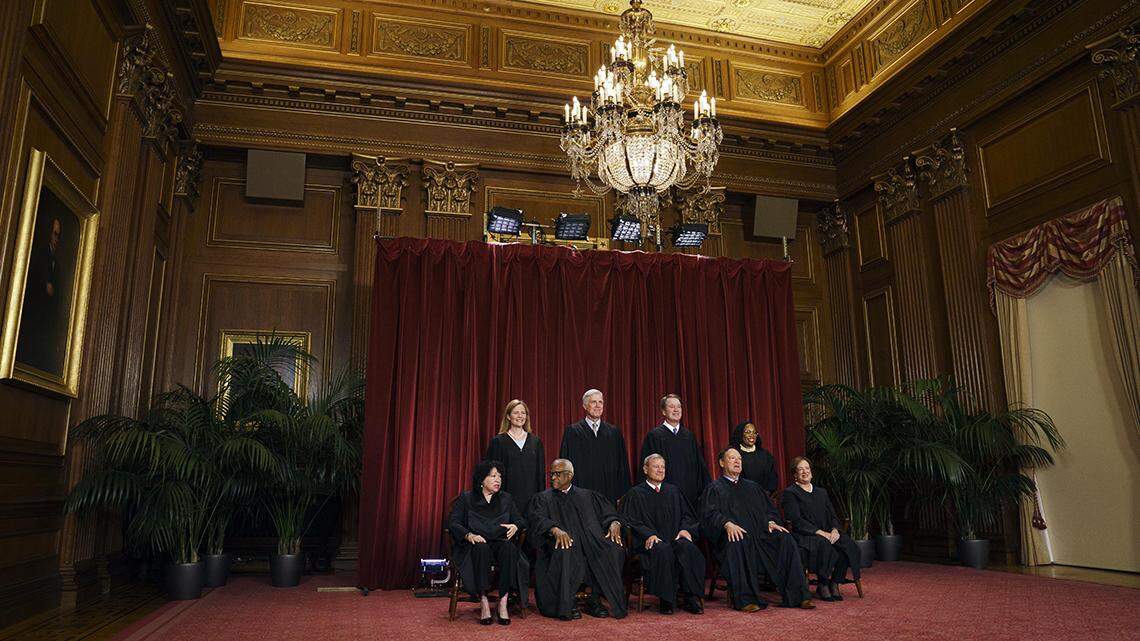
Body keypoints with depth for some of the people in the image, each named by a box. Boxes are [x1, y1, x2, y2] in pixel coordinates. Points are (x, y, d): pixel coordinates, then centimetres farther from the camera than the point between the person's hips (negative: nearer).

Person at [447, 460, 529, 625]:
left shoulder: (506, 499, 19)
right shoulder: (466, 498, 9)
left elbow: (520, 520, 14)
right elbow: (453, 522, -2)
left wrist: (515, 526, -12)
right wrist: (469, 535, -21)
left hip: (500, 544, 2)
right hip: (475, 545, -2)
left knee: (509, 548, -33)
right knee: (481, 548, -37)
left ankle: (503, 602, -35)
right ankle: (483, 602, -35)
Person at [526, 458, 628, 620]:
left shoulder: (587, 496, 24)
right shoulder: (542, 499, 16)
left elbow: (607, 511, 13)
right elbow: (537, 519, -4)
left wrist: (614, 523, -11)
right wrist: (555, 529, -24)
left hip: (590, 540, 3)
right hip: (561, 541, -2)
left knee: (614, 550, -26)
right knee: (565, 554, -37)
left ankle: (595, 600, -14)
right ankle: (567, 604, -21)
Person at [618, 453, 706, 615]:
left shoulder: (673, 491, 22)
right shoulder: (635, 494, 9)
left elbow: (687, 515, 19)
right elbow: (630, 521, -1)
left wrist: (685, 529, -4)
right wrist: (649, 534, -17)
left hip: (674, 538, 3)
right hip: (650, 541, -3)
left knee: (688, 548, -30)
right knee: (664, 551, -36)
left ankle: (690, 598, -26)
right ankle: (665, 601, -26)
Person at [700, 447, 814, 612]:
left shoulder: (752, 487, 29)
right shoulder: (714, 488, 12)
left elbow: (769, 508, 22)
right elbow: (710, 513, -4)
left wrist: (770, 521, -2)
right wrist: (727, 524, -23)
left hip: (759, 532, 5)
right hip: (733, 535, -5)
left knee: (785, 539, -22)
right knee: (739, 543, -39)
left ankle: (796, 596, -23)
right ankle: (745, 599, -33)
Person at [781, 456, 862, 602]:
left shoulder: (821, 492, 24)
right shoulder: (790, 493, 2)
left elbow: (832, 515, 15)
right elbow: (796, 520, -9)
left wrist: (835, 530, -7)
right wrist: (819, 532, -18)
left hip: (827, 533, 6)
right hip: (804, 536, -6)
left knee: (847, 544, -24)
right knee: (824, 544, -36)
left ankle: (834, 584, -13)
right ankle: (822, 586, -20)